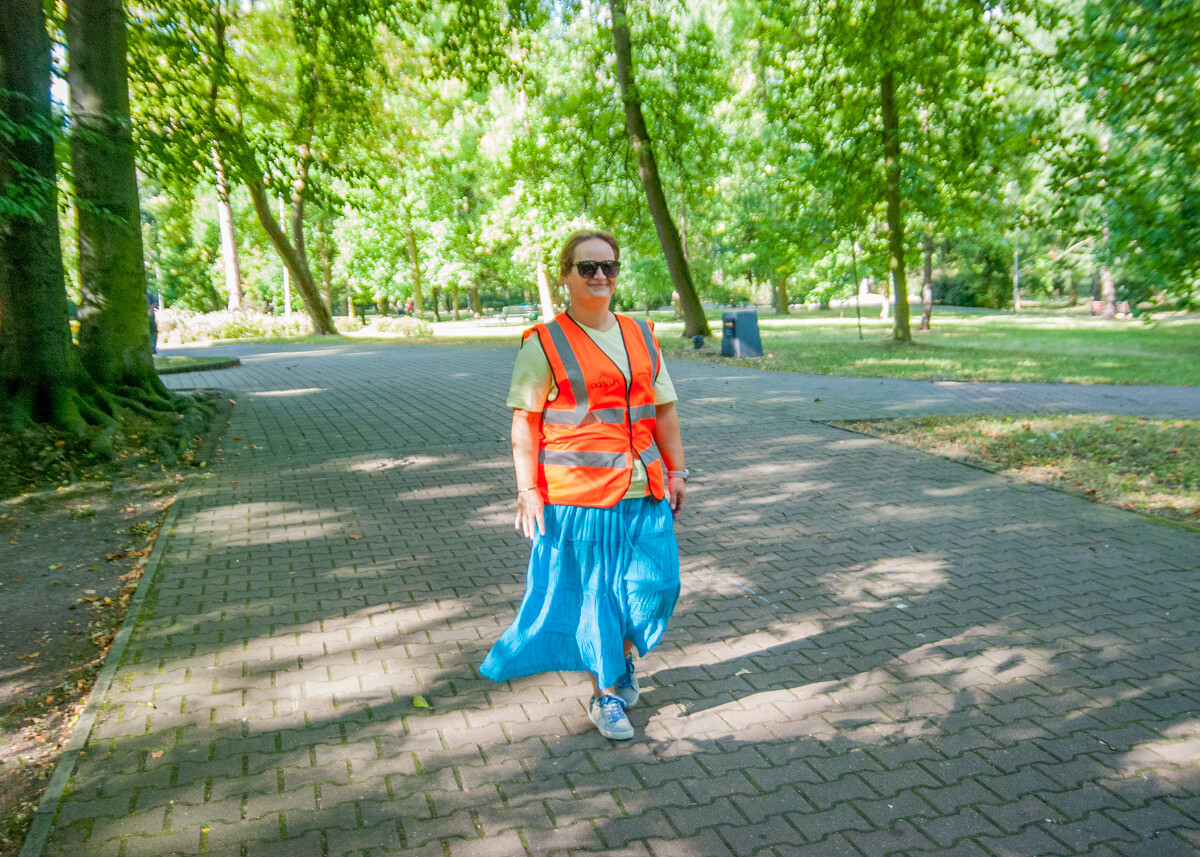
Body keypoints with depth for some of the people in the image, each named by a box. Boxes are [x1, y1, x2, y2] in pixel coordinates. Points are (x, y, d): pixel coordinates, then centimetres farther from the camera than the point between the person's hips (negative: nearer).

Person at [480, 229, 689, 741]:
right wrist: (528, 491, -12)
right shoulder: (543, 343, -5)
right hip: (578, 496, -5)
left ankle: (623, 658, 38)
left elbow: (663, 411, 15)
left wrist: (676, 472, 13)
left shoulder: (641, 336, 11)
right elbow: (525, 422, -7)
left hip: (643, 493, 5)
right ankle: (606, 695, 25)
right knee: (592, 594, 6)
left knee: (655, 585, 8)